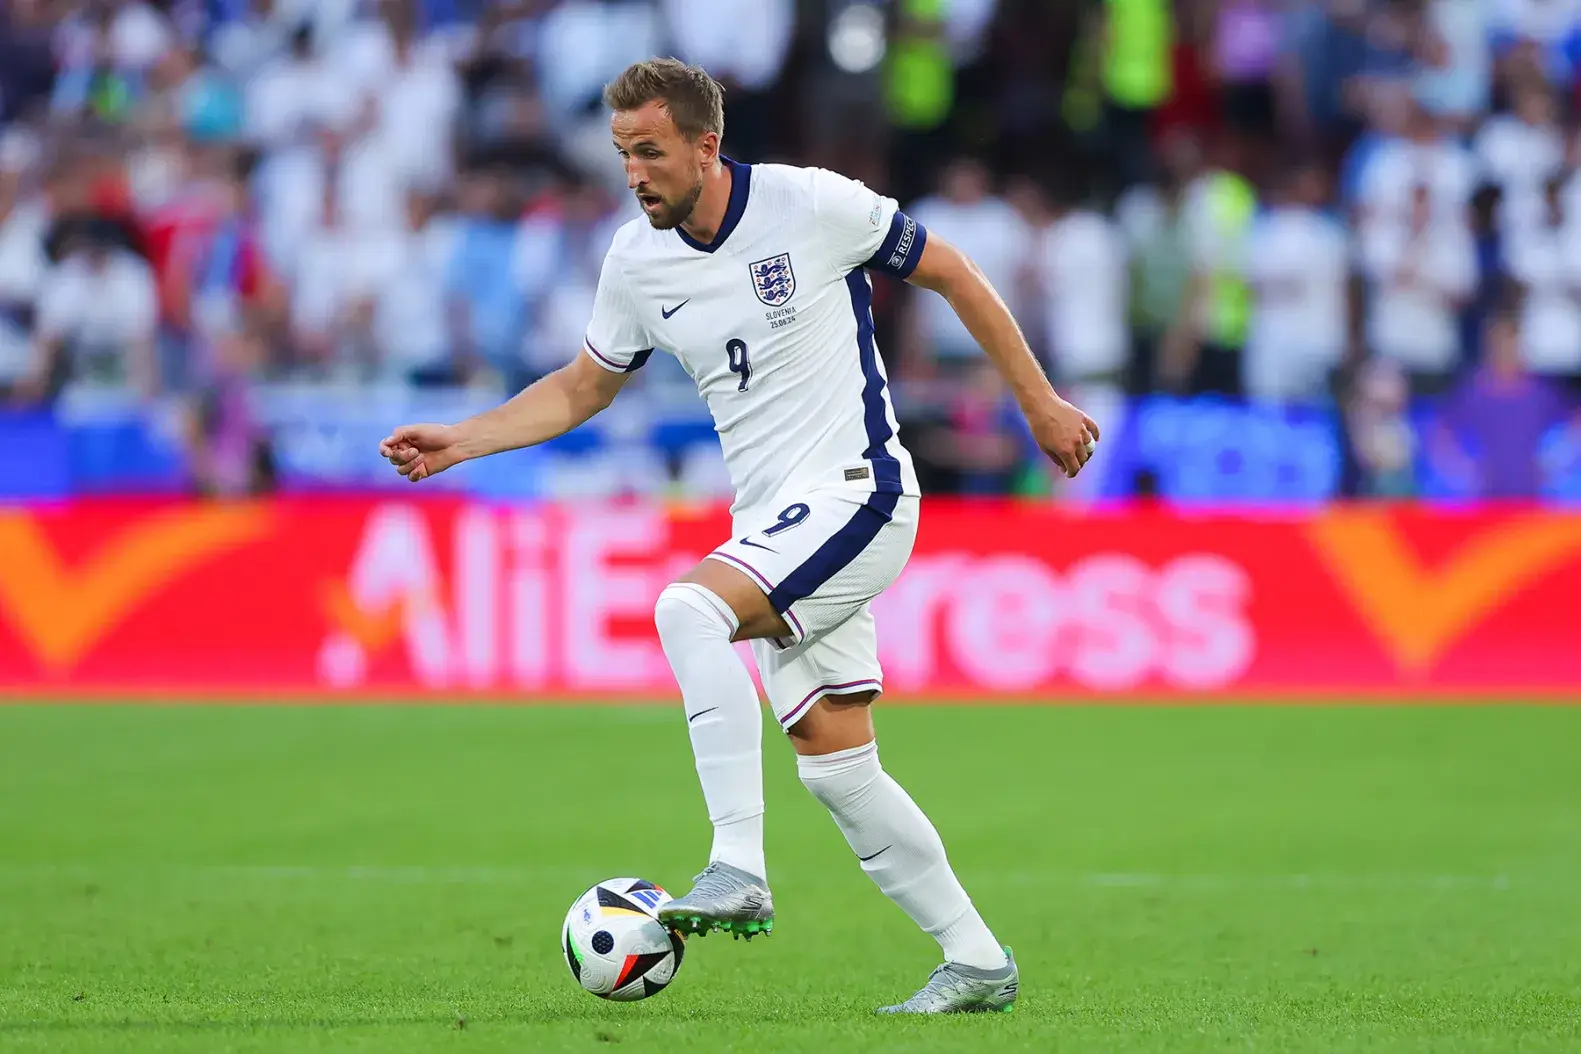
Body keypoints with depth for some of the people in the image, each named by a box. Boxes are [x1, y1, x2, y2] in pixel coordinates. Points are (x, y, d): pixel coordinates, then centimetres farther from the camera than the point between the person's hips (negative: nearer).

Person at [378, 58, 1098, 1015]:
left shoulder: (814, 204, -12)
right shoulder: (637, 261, 4)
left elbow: (949, 272, 0)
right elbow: (583, 388, 18)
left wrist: (1041, 404, 4)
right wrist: (458, 442, 6)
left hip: (855, 494, -7)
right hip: (769, 522, 7)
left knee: (688, 609, -29)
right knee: (836, 765, 4)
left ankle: (740, 870, -31)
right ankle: (977, 963, 15)